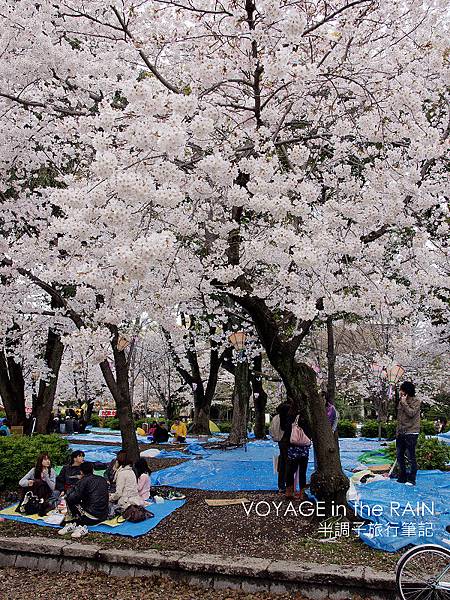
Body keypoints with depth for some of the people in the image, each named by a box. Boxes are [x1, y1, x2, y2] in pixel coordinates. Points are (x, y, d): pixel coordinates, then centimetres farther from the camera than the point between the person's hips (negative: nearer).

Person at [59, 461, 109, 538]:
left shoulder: (85, 480, -5)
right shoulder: (103, 480, 12)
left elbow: (72, 497, -11)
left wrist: (70, 490, 10)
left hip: (91, 517, -6)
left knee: (69, 499, 8)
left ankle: (81, 527, 3)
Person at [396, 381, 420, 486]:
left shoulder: (416, 402, -4)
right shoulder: (401, 402, 14)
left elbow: (411, 413, -20)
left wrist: (404, 403, -13)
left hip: (411, 433, -7)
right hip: (401, 433, 7)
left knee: (411, 457, -4)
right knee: (400, 457, 10)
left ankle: (411, 480, 3)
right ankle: (402, 477, 20)